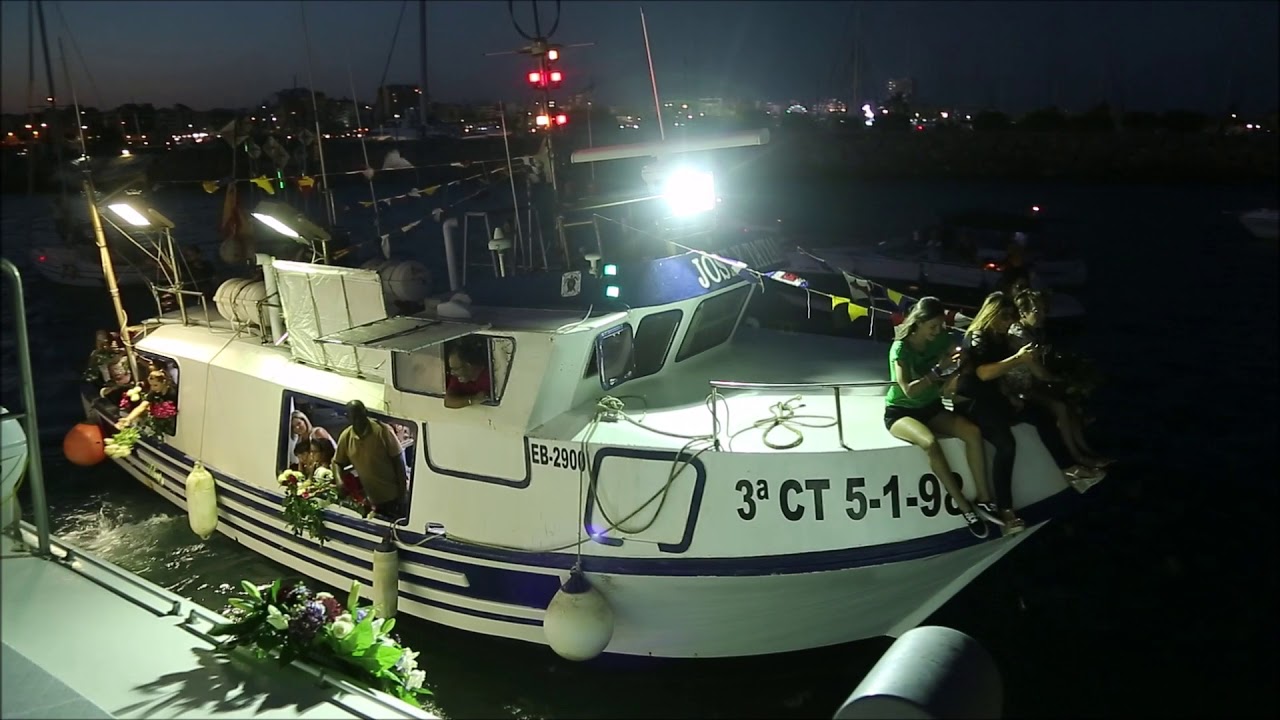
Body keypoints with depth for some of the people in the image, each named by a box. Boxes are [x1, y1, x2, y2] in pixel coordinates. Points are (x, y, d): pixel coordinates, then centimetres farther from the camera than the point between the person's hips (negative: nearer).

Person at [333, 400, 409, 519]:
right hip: (373, 500, 4)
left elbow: (398, 461, -11)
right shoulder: (346, 437, -2)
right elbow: (337, 462, 12)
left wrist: (402, 494, -13)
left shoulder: (382, 430, -15)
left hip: (394, 496, -4)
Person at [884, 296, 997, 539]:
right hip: (900, 412, -5)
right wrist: (940, 369, -29)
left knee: (973, 432, -22)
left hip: (930, 408, 5)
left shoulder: (941, 339, -2)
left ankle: (984, 499, -14)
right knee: (930, 442, -36)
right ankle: (965, 508, -26)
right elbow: (909, 390, -27)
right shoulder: (900, 348, -18)